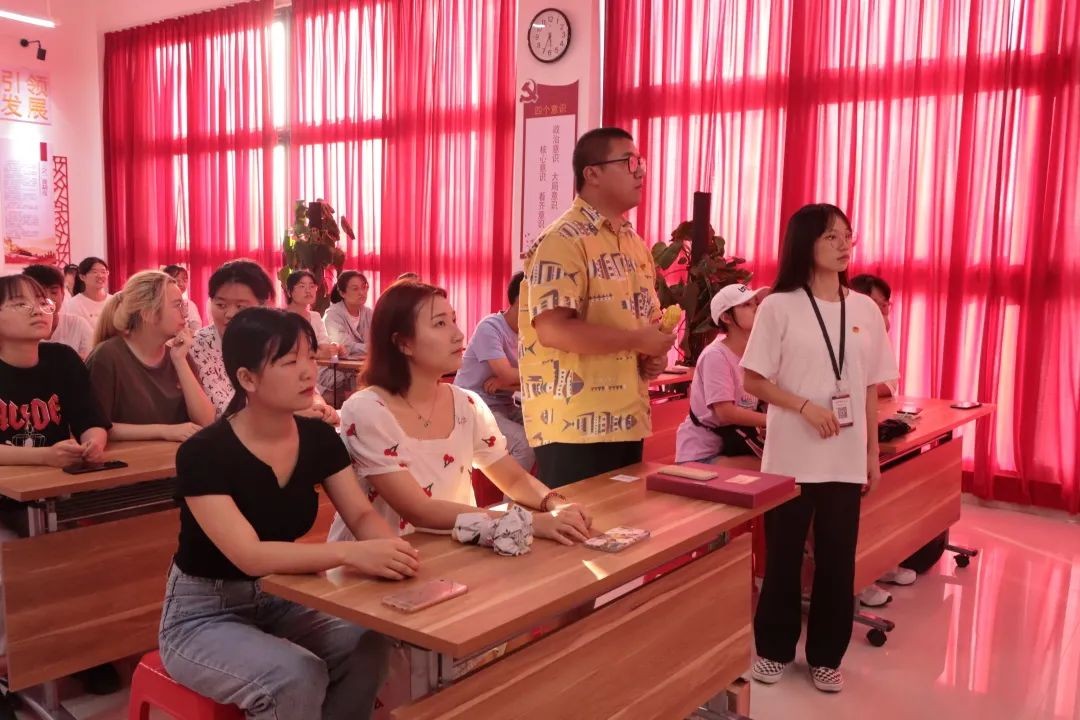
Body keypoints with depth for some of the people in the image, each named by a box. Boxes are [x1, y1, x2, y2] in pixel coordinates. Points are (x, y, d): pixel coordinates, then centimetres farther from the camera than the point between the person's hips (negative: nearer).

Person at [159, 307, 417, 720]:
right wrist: (349, 553, -46)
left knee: (369, 649, -21)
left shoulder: (319, 439, -5)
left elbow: (361, 515, -6)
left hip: (279, 602, 5)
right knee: (297, 676, -30)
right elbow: (250, 555, -33)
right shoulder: (204, 454, -23)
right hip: (203, 615, -5)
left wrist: (387, 547, -30)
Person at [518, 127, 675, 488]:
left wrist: (655, 354, 1)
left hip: (628, 419, 9)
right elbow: (552, 329, -24)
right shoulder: (563, 241, -13)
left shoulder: (634, 242, 15)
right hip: (576, 426, -8)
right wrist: (638, 341, -18)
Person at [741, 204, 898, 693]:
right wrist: (806, 406, -17)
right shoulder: (779, 306, -6)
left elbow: (871, 388, 9)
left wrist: (873, 453, 8)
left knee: (837, 560, 9)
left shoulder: (864, 309, 6)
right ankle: (774, 649, 26)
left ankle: (826, 656, 26)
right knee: (784, 557, 8)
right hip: (791, 456, -3)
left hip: (847, 459, 3)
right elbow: (753, 380, -6)